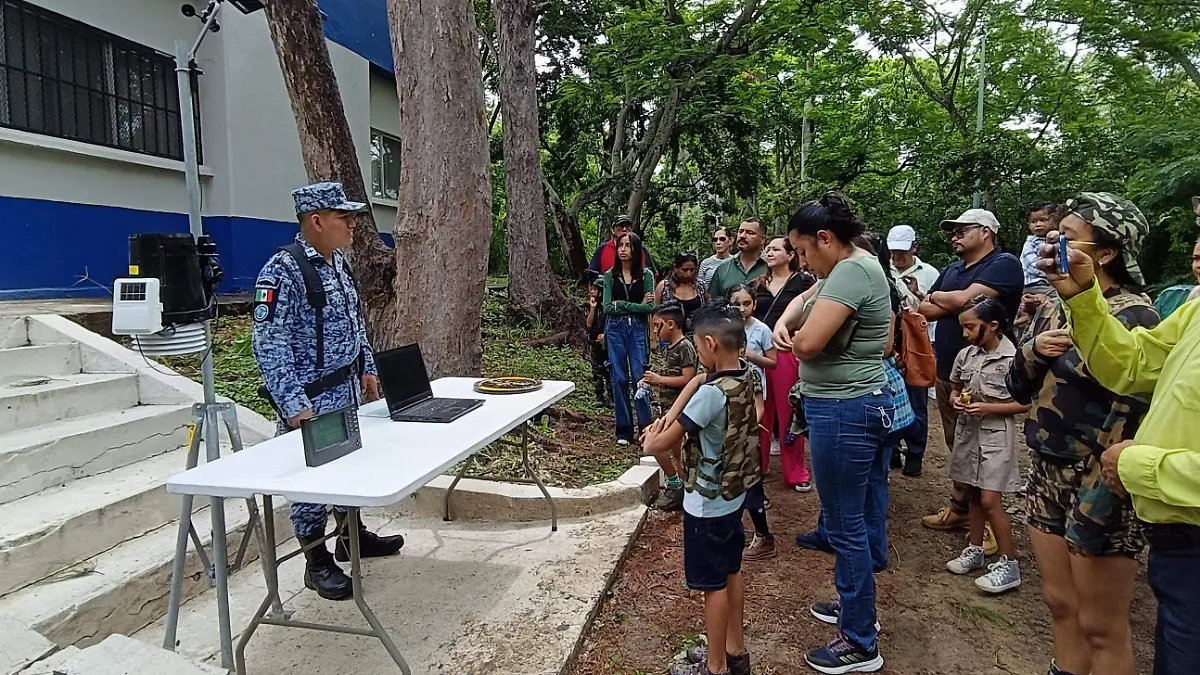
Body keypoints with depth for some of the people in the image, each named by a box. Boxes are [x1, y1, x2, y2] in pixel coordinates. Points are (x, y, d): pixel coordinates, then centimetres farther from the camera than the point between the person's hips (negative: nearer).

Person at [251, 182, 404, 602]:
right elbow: (268, 343, -24)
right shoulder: (283, 271, -20)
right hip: (311, 398, -9)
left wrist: (367, 368, 15)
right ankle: (317, 562, 21)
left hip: (347, 391, 9)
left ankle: (352, 536, 39)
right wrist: (294, 405, -27)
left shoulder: (338, 262, 7)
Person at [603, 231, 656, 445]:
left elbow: (650, 307, -8)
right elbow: (607, 308, -3)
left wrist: (621, 304, -9)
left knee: (639, 378, -5)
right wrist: (637, 305, -7)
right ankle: (624, 430, 13)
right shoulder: (610, 275, 4)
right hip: (616, 330, 2)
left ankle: (646, 428, 6)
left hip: (638, 330, -2)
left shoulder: (646, 275, 1)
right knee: (619, 379, 4)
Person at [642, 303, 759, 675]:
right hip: (732, 495, 9)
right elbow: (697, 382, 11)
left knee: (713, 584, 6)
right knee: (731, 573, 20)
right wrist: (669, 417, -3)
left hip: (707, 504, -8)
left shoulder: (712, 393, -28)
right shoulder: (744, 381, -3)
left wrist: (651, 438, 1)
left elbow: (661, 444, -21)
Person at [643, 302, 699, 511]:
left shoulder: (685, 347, -15)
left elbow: (687, 379, -21)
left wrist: (659, 379, -17)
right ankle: (681, 490, 19)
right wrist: (653, 382, 4)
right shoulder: (668, 348, 12)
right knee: (675, 450, 12)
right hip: (668, 405, 9)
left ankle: (674, 484, 1)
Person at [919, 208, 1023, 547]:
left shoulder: (1004, 264, -8)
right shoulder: (951, 271, 16)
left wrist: (936, 296, 0)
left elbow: (966, 299, -20)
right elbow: (924, 310, 10)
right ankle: (960, 508, 25)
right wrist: (953, 303, -8)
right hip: (947, 371, 8)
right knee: (956, 445, 14)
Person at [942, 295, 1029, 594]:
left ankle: (1009, 565, 8)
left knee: (990, 500, -6)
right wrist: (956, 400, -6)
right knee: (973, 494, 15)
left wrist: (989, 408, -19)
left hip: (995, 434, -6)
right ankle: (975, 550, 29)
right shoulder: (966, 354, 1)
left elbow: (1026, 403, -10)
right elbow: (955, 388, 15)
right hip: (968, 431, 6)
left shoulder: (1013, 358, -15)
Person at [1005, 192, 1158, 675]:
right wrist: (1034, 352, -10)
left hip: (1097, 483, -7)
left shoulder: (1134, 317, -14)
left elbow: (1131, 421, -18)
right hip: (1047, 473, 7)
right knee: (1060, 604, 17)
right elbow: (1020, 390, 11)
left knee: (1101, 627, 6)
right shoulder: (1053, 309, 8)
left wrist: (1096, 507, -19)